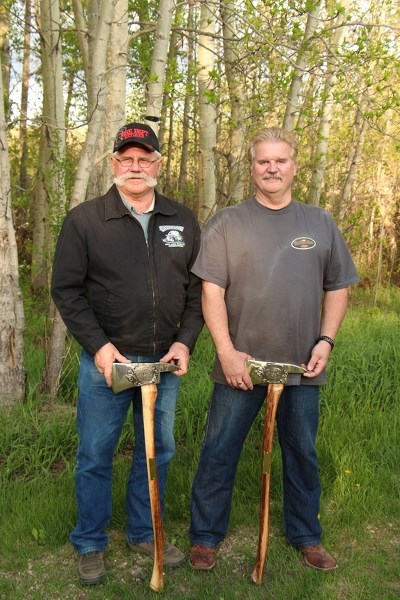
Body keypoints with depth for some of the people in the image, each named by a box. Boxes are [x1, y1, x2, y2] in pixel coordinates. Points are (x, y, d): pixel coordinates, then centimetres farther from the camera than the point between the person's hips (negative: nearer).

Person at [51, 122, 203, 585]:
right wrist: (99, 346, -14)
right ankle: (90, 544, 28)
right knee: (95, 455, 8)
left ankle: (144, 534, 35)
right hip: (106, 360, -3)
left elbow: (198, 288, 8)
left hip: (165, 361, 4)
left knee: (157, 452, 15)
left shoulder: (183, 221, 6)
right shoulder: (84, 220, -4)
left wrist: (185, 341, -4)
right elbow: (66, 290, -5)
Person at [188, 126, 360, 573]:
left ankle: (306, 536, 35)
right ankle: (205, 536, 26)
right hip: (240, 364, -2)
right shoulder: (227, 223, 0)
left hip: (302, 367, 3)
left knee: (302, 454, 15)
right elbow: (212, 291, -6)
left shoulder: (320, 224, 8)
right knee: (219, 453, 7)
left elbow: (337, 287, 11)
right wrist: (227, 352, -13)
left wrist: (326, 340, -2)